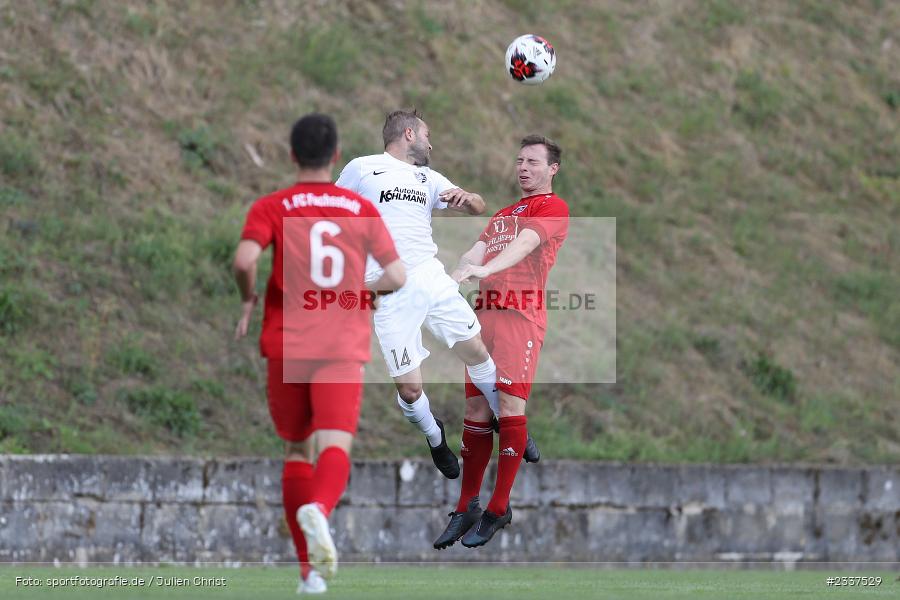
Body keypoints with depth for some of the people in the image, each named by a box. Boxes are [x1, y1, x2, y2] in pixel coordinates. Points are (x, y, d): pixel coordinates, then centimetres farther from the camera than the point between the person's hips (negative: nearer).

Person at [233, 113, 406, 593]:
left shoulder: (272, 208, 2)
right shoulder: (362, 210, 8)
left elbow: (245, 259, -16)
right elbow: (397, 275, 5)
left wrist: (248, 302, 3)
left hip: (287, 346, 1)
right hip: (344, 347, 0)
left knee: (296, 450, 15)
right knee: (334, 446, -13)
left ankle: (309, 570, 13)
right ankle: (318, 509, -48)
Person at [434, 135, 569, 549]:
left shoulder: (552, 207, 2)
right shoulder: (503, 214, 27)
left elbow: (526, 242, -14)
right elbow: (478, 250, 17)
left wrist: (486, 268, -30)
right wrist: (453, 277, -3)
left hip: (520, 313, -7)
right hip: (485, 312, 7)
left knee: (510, 406, -11)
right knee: (476, 409, 5)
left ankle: (498, 510, -7)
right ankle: (467, 508, 9)